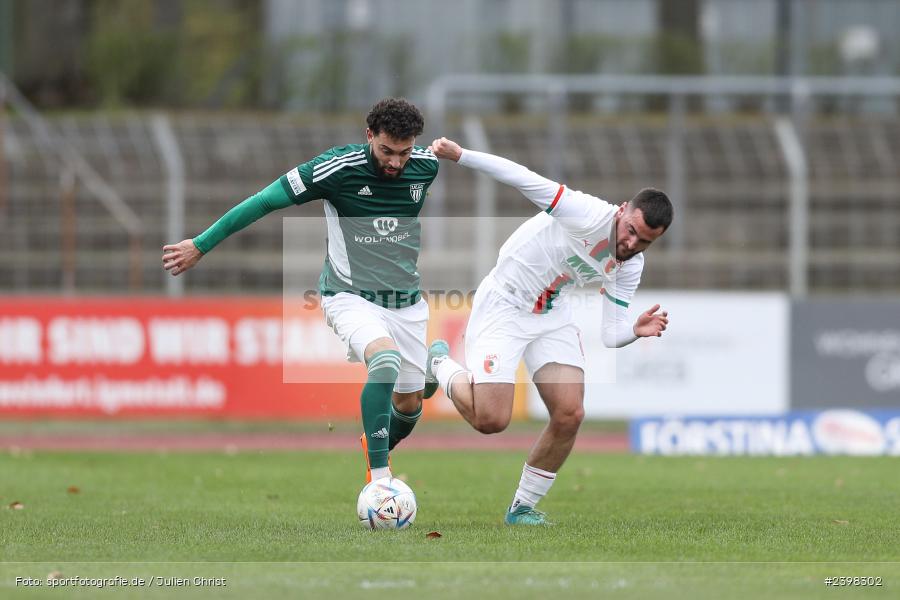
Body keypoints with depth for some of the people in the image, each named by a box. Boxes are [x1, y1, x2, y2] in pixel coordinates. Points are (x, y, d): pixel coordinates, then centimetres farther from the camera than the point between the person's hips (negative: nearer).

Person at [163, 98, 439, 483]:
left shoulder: (426, 167, -8)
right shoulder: (337, 167, -21)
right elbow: (265, 201, -14)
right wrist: (201, 246, -10)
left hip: (407, 303, 5)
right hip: (350, 297, -5)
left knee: (410, 404, 10)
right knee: (386, 359, -34)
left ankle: (376, 450, 45)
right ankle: (378, 481, -31)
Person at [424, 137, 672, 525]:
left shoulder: (629, 266, -4)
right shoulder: (589, 215, -26)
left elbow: (610, 335, -1)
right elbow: (523, 179, -28)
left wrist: (637, 331, -24)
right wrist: (458, 155, -36)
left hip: (552, 316, 7)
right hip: (503, 306, -6)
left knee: (570, 414, -9)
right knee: (491, 420, -15)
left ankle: (523, 508, 10)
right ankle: (440, 366, 17)